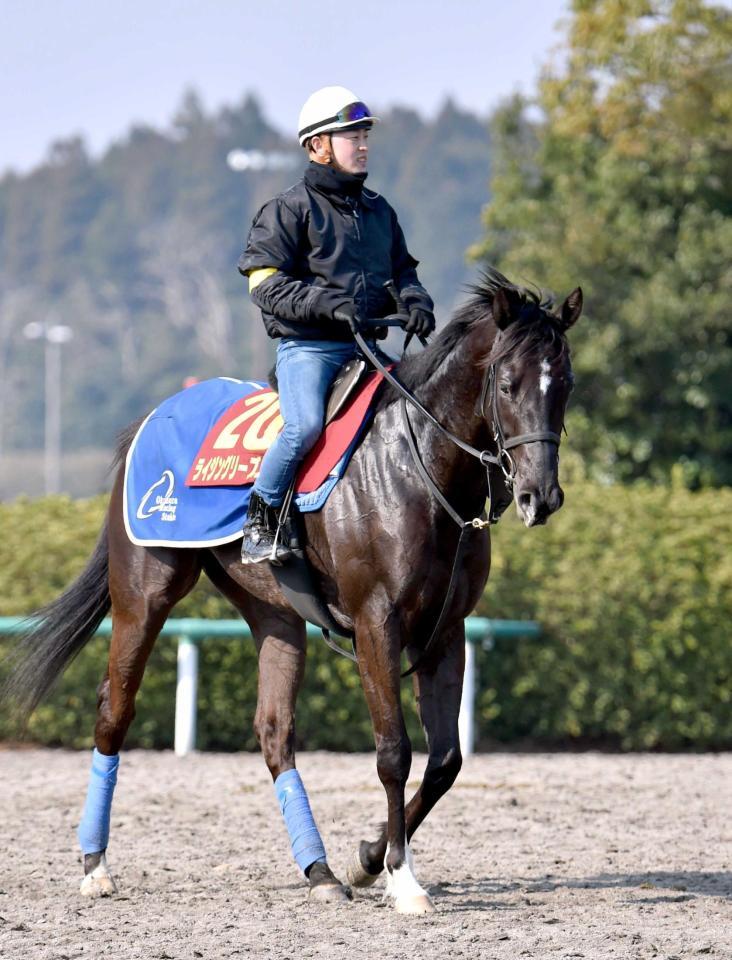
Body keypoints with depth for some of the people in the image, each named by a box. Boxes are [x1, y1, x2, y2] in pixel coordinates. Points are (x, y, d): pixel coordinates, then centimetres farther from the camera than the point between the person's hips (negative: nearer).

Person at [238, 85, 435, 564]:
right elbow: (267, 283, -7)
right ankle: (260, 521, -14)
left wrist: (415, 301, -1)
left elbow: (401, 269, 23)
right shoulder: (290, 209, -1)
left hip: (368, 347, 6)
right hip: (308, 346, -6)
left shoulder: (379, 210, 18)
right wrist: (329, 304, -21)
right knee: (305, 426, -29)